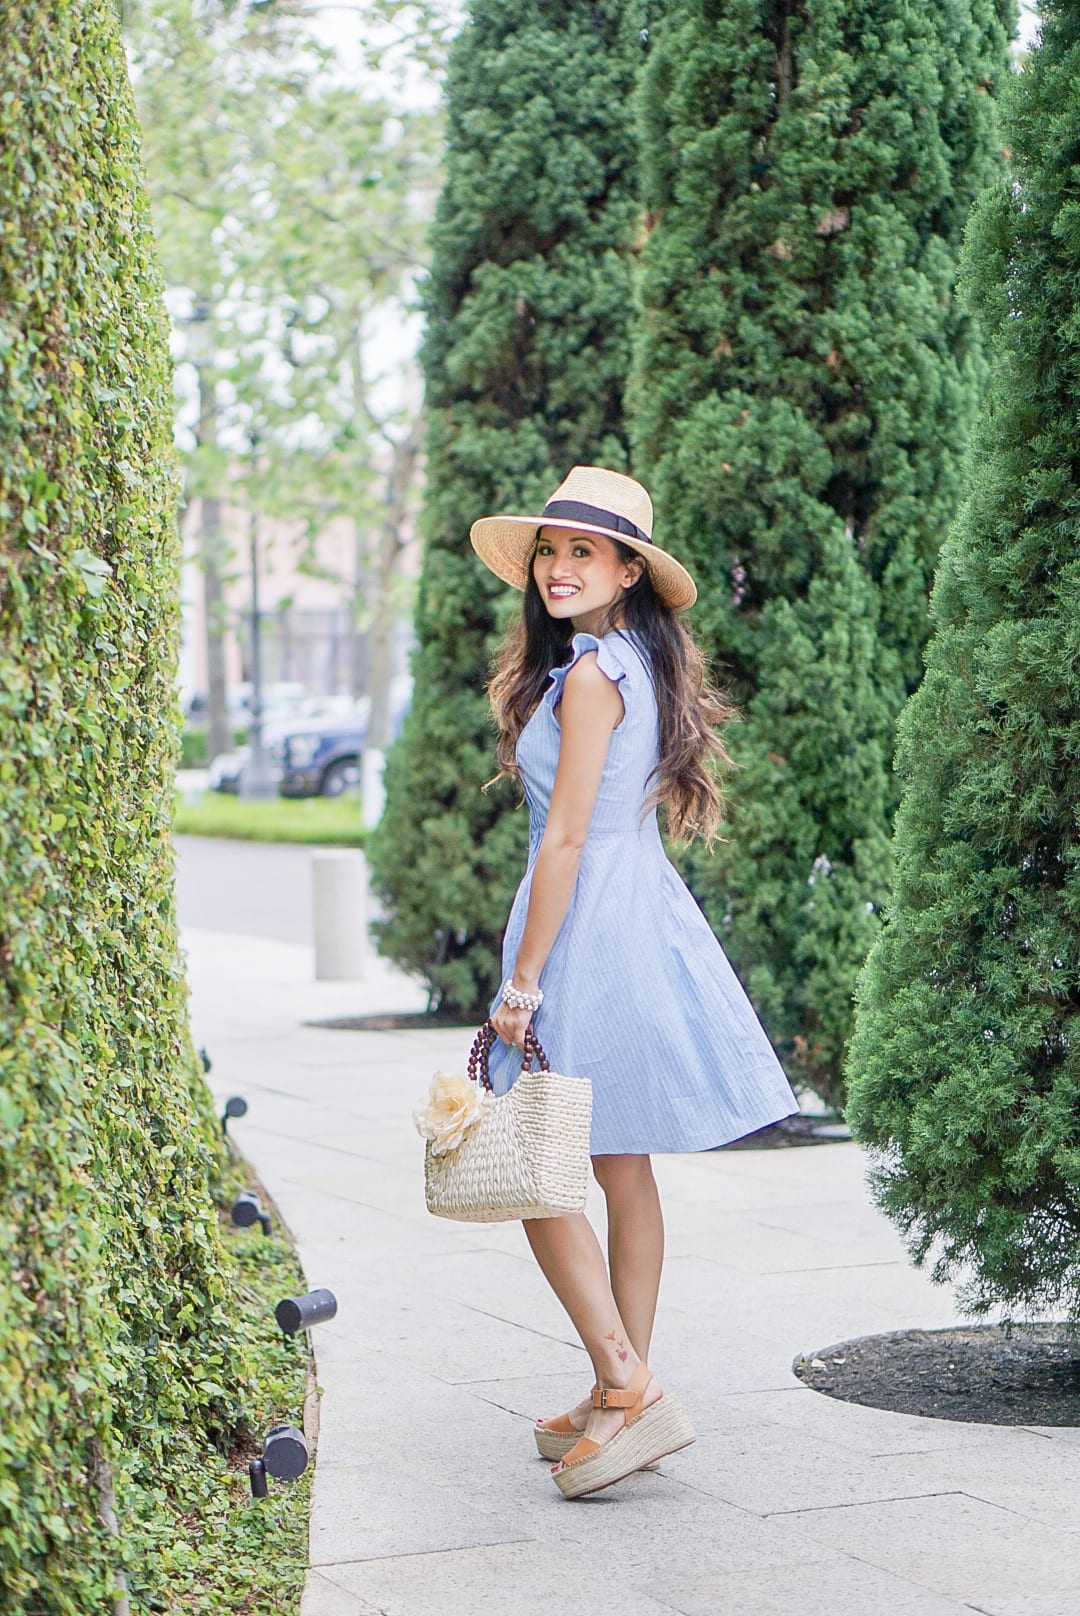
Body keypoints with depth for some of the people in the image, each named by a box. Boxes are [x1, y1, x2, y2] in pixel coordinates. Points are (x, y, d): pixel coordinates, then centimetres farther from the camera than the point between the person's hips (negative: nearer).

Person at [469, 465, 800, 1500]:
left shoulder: (590, 675, -15)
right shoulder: (645, 665, 13)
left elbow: (565, 841, -17)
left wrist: (523, 981, -14)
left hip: (589, 931, -9)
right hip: (646, 914, 9)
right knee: (622, 1170, 12)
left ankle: (627, 1390, -9)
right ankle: (623, 1399, 18)